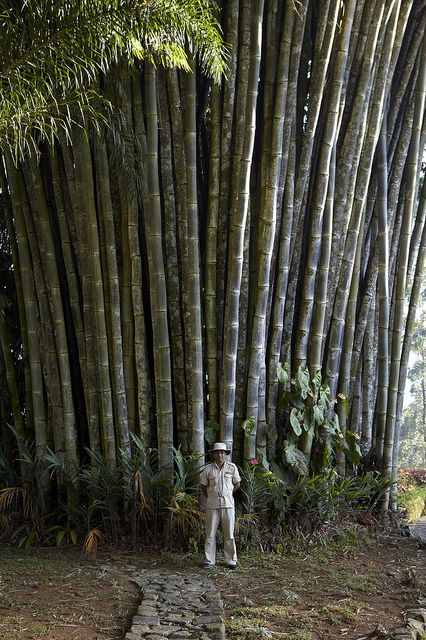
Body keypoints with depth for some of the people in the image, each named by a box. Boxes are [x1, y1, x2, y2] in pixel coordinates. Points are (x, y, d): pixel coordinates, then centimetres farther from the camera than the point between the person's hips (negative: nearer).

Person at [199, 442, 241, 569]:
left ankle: (231, 560, 13)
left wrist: (227, 494, 11)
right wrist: (209, 496, 7)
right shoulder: (208, 469, 1)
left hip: (228, 504, 0)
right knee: (210, 534, 3)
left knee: (229, 534, 4)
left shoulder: (232, 467, 2)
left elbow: (237, 484, 13)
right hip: (212, 505, 0)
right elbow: (203, 486, 12)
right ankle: (210, 560, 11)